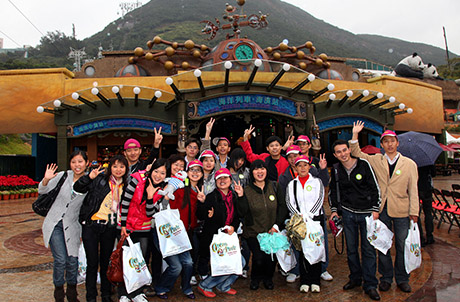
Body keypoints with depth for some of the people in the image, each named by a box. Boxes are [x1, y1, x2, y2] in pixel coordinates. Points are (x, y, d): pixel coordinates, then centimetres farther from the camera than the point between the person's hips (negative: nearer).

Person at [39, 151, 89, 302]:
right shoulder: (63, 176, -6)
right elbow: (42, 191, 1)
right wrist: (46, 180, -20)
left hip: (72, 226, 1)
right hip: (55, 223, 0)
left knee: (72, 260, 3)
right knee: (60, 260, -6)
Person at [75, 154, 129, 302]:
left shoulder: (125, 186, 6)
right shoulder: (100, 179, -5)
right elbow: (77, 188, -11)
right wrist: (89, 177, -25)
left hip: (109, 228, 3)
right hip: (91, 225, -3)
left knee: (106, 262, 12)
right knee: (92, 262, 3)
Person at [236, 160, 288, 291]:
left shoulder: (274, 187, 4)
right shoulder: (247, 191, -2)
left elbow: (283, 207, 5)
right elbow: (242, 213, -10)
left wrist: (277, 225, -4)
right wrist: (241, 196, -22)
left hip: (272, 231, 2)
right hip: (253, 233, -2)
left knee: (272, 257, -9)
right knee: (259, 258, -15)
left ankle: (268, 278, 24)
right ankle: (255, 278, 18)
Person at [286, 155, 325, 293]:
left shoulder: (317, 182, 8)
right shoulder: (291, 184, 11)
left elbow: (319, 200, -2)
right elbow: (289, 203, 3)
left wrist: (308, 215, -13)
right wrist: (299, 216, -12)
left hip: (316, 218, -1)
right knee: (302, 250, 0)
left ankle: (315, 281, 10)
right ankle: (304, 281, 9)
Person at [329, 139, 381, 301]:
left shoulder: (364, 164, -6)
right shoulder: (336, 169, 3)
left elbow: (375, 187, -3)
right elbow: (333, 191, 14)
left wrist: (375, 209, -6)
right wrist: (334, 210, 8)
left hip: (367, 212, -3)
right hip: (347, 213, 3)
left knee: (368, 248, 1)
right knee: (351, 248, 11)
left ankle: (370, 284, 13)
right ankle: (355, 278, 28)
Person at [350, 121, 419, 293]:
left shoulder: (409, 164, 2)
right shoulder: (376, 161, 5)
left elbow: (413, 190, 1)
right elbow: (356, 154, 6)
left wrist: (414, 212, -4)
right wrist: (355, 135, -5)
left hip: (401, 211, -1)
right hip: (381, 209, 1)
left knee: (402, 246, 8)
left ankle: (402, 279, 26)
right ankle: (386, 278, 25)